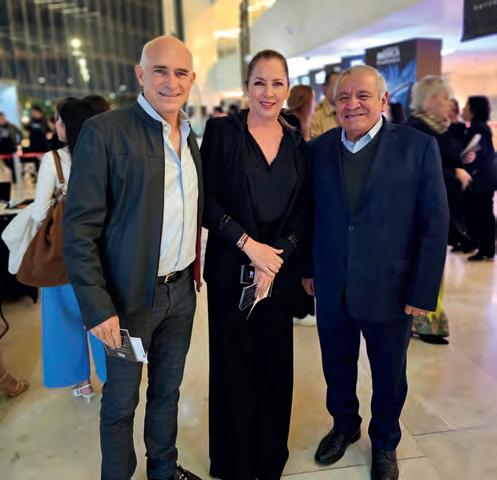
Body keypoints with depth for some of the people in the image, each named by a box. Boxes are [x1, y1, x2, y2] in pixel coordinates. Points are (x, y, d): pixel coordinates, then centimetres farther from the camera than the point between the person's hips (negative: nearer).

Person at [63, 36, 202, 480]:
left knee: (168, 390, 21)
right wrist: (98, 307, -18)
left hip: (181, 291, 6)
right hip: (131, 295, -6)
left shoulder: (190, 138, 7)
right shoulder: (105, 131, -13)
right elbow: (80, 228, -15)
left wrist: (194, 274, 10)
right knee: (121, 400, 12)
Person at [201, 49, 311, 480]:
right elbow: (207, 200, -7)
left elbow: (303, 210, 5)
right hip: (230, 267, -3)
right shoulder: (221, 131, -2)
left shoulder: (297, 144, 8)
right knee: (233, 363, 6)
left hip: (281, 269, 3)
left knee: (275, 363, 10)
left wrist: (276, 254, -9)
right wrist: (249, 244, -15)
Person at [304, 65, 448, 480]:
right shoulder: (318, 149, 0)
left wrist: (423, 291, -11)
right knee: (337, 369, 20)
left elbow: (434, 223, -10)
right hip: (331, 289, 3)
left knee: (389, 376, 17)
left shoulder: (418, 147, -9)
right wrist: (308, 268, 5)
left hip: (390, 290, -2)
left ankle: (385, 443, 43)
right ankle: (344, 426, 47)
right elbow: (309, 214, 6)